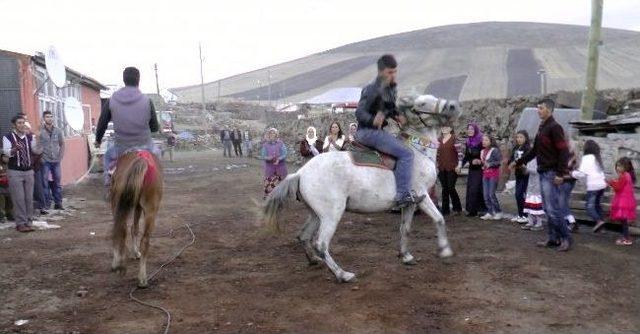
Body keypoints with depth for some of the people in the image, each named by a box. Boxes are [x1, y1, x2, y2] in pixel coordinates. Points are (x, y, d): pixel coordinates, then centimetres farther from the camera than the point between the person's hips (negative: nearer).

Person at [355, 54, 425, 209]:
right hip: (368, 132, -10)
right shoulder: (372, 89, -15)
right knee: (406, 154, -18)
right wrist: (372, 120, -38)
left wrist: (398, 116, 5)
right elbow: (360, 112, -20)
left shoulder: (392, 88, 12)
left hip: (378, 130, 10)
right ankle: (403, 195, -18)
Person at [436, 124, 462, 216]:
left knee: (451, 188, -8)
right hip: (442, 168, 5)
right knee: (444, 189, 8)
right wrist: (436, 166, 14)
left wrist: (457, 165, -14)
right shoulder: (439, 139, 14)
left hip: (451, 168, -5)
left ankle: (457, 208, 5)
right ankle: (445, 209, 13)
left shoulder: (454, 139, -2)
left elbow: (458, 152, -7)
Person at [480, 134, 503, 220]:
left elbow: (499, 162, -13)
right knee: (486, 195, 5)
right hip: (485, 174, 7)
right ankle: (489, 213, 13)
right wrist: (482, 164, 6)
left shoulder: (494, 150, -9)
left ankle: (498, 212, 5)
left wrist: (489, 164, -19)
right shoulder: (482, 151, 12)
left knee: (491, 194, -8)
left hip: (493, 174, -7)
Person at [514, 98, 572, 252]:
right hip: (543, 173, 9)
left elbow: (564, 151, -18)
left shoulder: (554, 128, -12)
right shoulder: (541, 128, 15)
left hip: (551, 174, -9)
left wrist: (560, 174, -24)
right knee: (548, 209, 11)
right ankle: (552, 239, 18)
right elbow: (534, 151, 23)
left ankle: (566, 238, 3)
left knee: (553, 209, -8)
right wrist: (518, 162, 23)